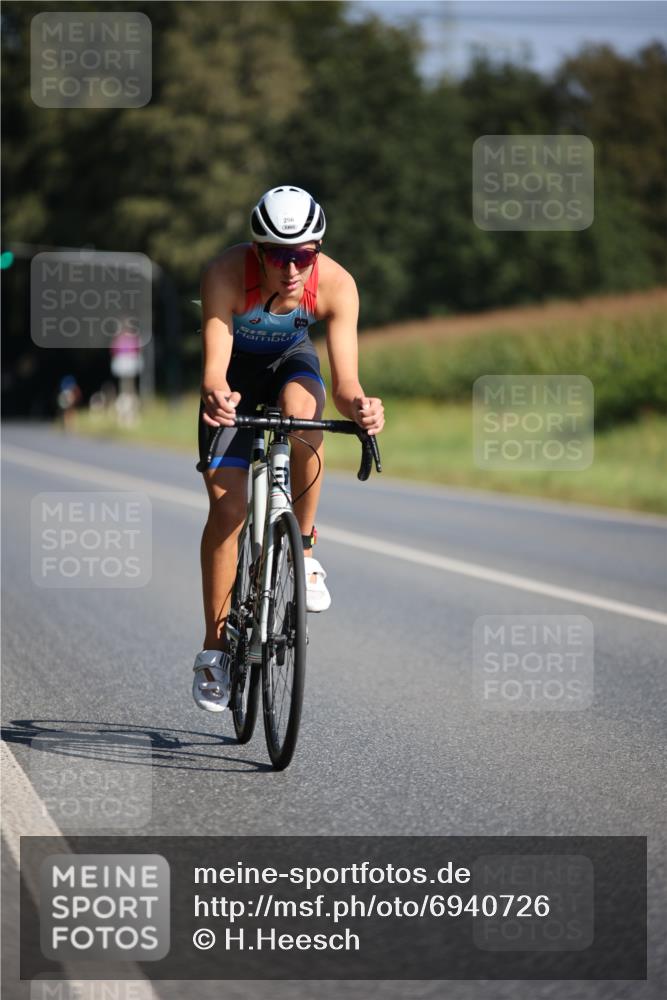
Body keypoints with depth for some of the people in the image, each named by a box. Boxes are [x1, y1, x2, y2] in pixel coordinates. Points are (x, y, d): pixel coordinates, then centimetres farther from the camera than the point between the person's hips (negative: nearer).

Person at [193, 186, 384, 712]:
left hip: (292, 360, 1)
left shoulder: (336, 285, -30)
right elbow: (214, 365, -41)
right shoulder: (227, 273, -34)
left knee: (301, 411, -36)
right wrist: (215, 394, -64)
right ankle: (215, 646, 0)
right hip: (238, 367, -1)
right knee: (227, 505, -12)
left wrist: (359, 405, -56)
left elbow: (345, 381, -33)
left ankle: (304, 548, -16)